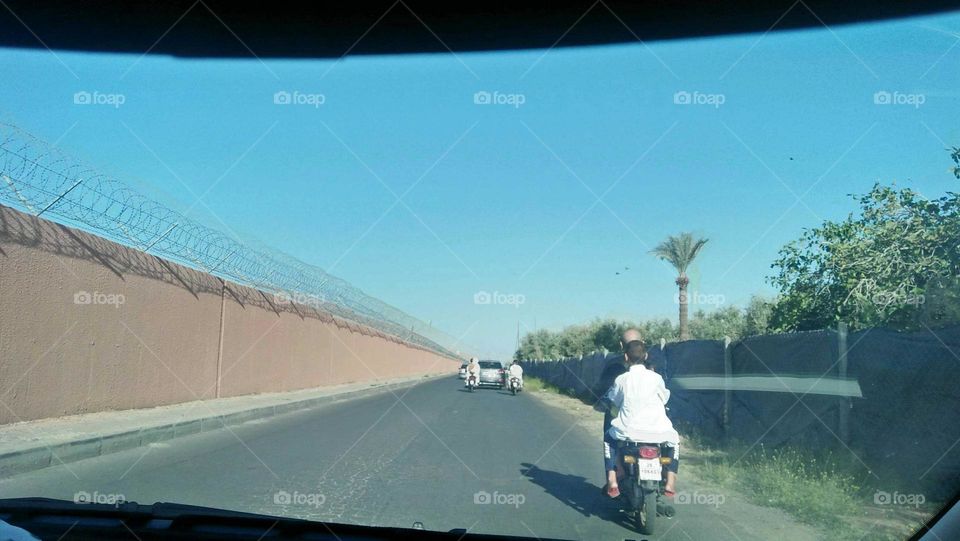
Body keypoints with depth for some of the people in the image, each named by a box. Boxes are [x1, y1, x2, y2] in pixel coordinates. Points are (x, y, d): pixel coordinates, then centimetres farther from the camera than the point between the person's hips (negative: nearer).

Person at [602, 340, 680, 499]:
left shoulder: (621, 380, -1)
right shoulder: (655, 378, -1)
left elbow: (612, 400, 15)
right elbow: (664, 398, 15)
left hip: (628, 432, 0)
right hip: (656, 432, 0)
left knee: (609, 439, 30)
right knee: (674, 440, 31)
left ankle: (612, 483, 15)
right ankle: (670, 484, 18)